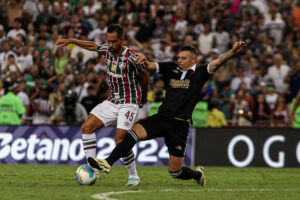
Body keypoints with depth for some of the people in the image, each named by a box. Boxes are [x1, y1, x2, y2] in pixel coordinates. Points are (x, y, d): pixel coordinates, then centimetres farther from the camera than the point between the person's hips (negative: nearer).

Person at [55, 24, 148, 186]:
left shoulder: (131, 58, -19)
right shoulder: (107, 50, -1)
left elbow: (144, 78, -4)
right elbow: (92, 46, 20)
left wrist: (143, 98, 12)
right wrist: (71, 41, 13)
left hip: (128, 103, -7)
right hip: (112, 101, 7)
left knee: (120, 140, -17)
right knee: (86, 127, -6)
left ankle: (134, 177, 1)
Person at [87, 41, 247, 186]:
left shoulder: (199, 74, 3)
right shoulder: (171, 69, 12)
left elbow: (217, 63, -12)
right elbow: (149, 66, 9)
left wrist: (232, 52, -29)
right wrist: (143, 60, -15)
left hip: (180, 124, -3)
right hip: (161, 117, 3)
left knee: (175, 172, -1)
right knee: (134, 132, -25)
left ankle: (197, 174, 31)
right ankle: (107, 163, -31)